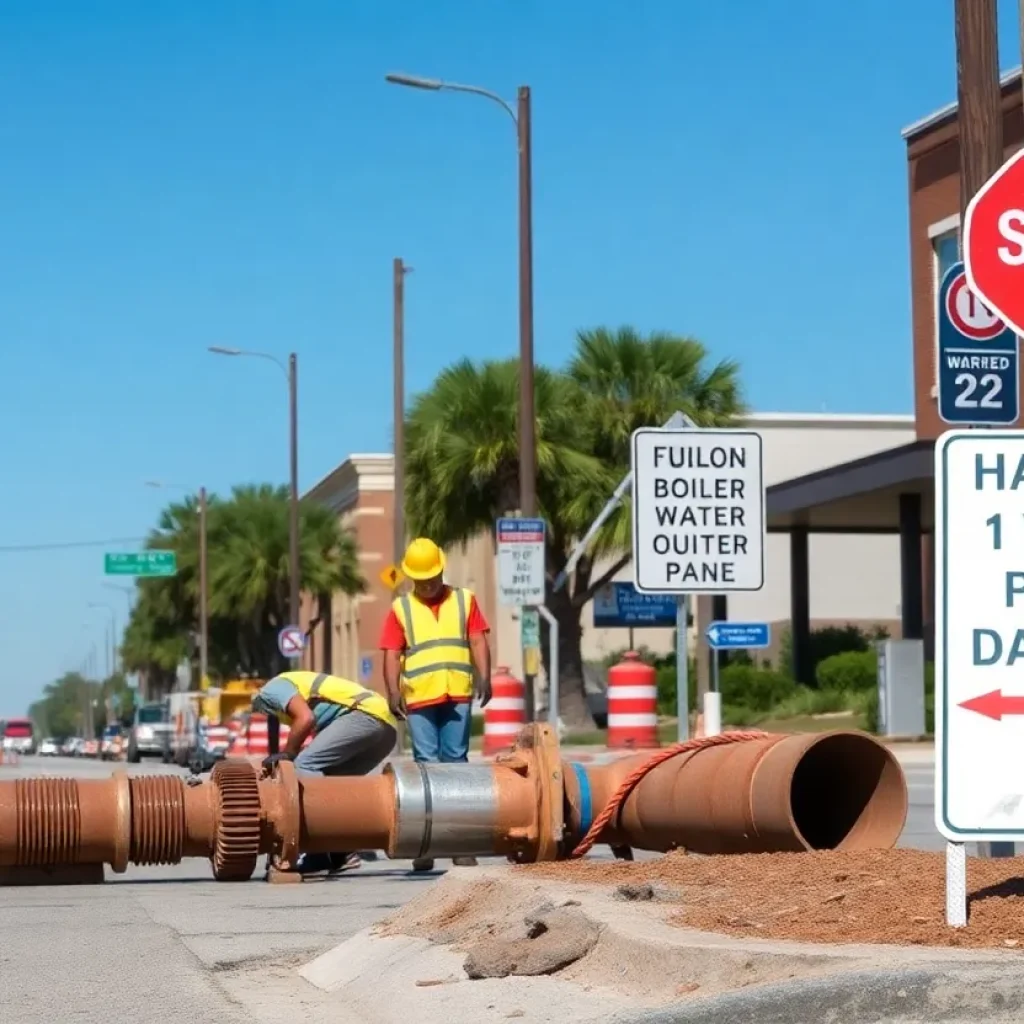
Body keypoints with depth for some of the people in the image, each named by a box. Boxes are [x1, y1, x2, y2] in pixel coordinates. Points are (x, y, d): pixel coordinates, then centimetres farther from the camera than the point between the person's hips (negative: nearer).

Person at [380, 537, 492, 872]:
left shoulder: (464, 599, 13)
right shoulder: (401, 608, 10)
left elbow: (478, 642, 7)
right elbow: (392, 655, 4)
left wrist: (484, 677, -7)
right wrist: (393, 692, -8)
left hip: (458, 694, 1)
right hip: (419, 698, -1)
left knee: (456, 762, 2)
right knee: (426, 764, -3)